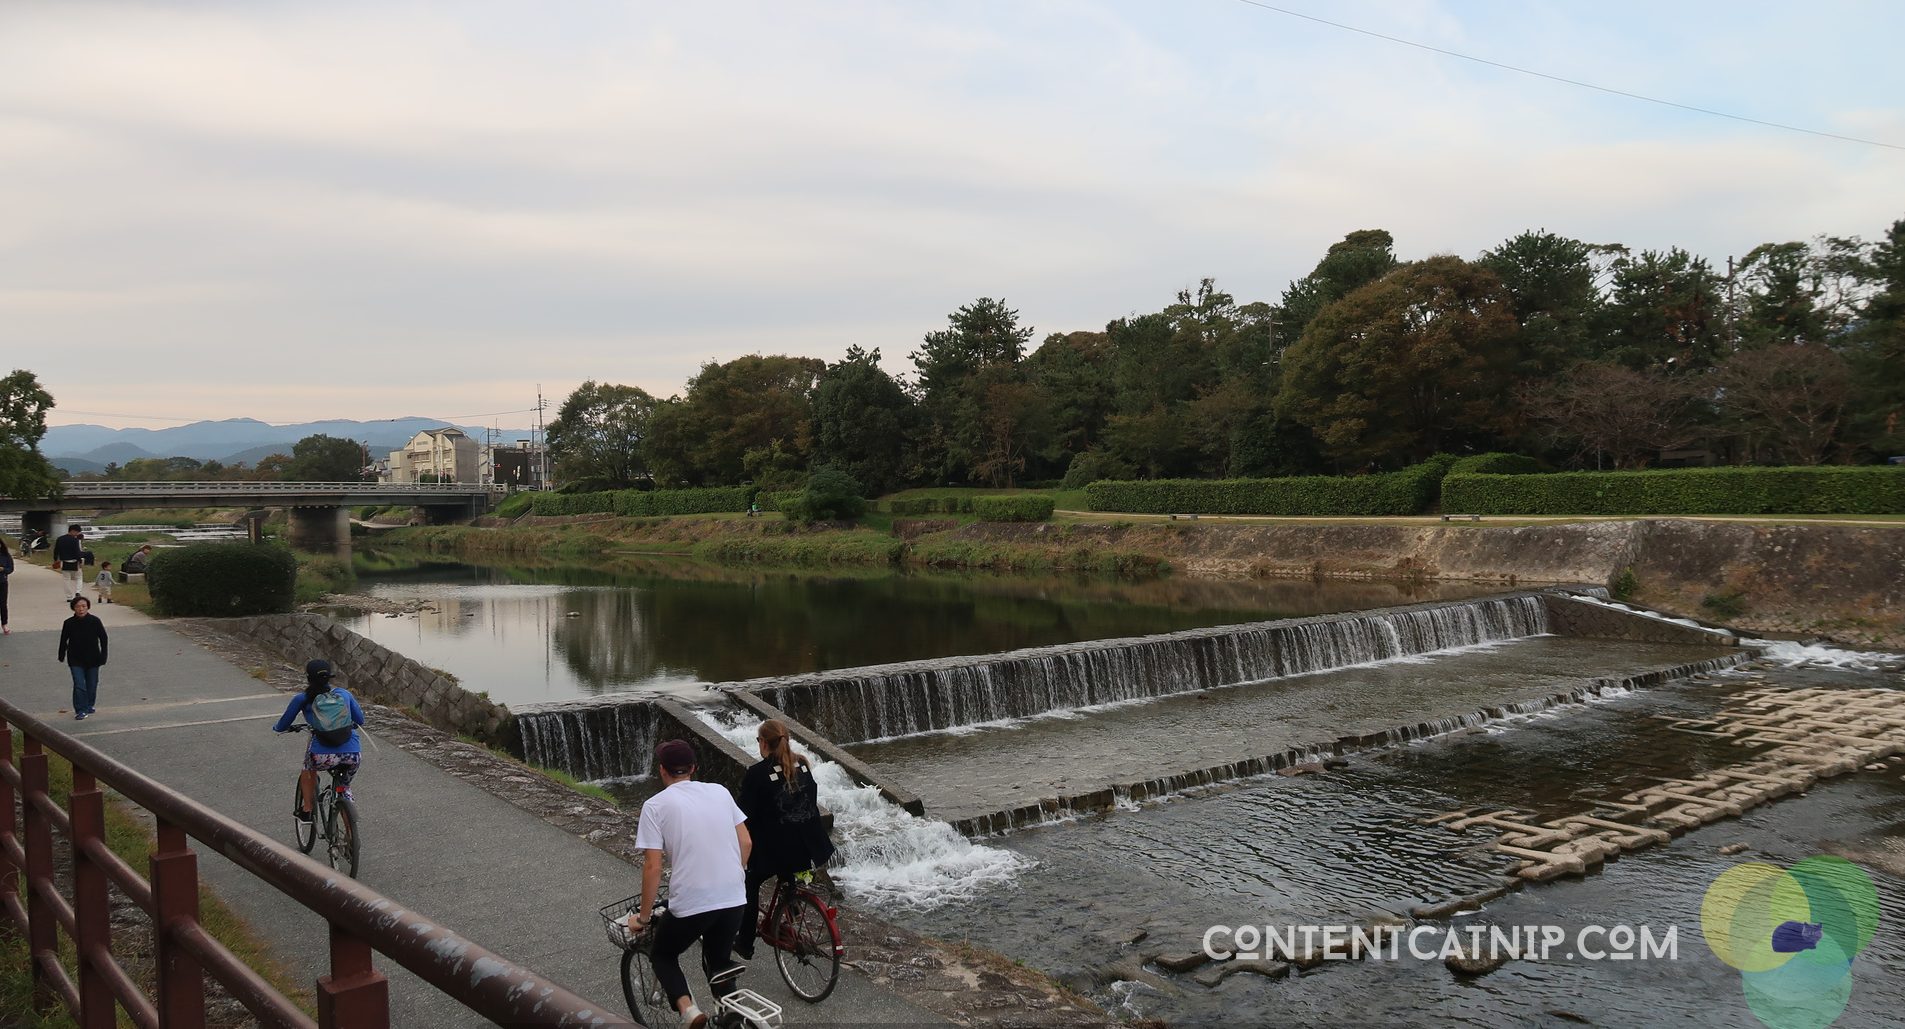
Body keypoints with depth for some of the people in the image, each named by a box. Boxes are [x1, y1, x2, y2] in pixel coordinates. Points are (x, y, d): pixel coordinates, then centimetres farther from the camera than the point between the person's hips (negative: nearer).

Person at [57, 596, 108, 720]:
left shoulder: (95, 621, -9)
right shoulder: (69, 623, -9)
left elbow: (103, 639, 0)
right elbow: (63, 640, 6)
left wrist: (103, 656, -2)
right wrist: (61, 656, 13)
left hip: (92, 659, 1)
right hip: (75, 661, -1)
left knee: (92, 685, 12)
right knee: (79, 686, -9)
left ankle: (89, 706, 33)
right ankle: (81, 710, -1)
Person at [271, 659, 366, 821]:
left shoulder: (302, 699, 9)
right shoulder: (344, 694, 15)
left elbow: (282, 726, 19)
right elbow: (360, 720, 26)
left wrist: (276, 728, 42)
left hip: (323, 757, -2)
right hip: (353, 757, 2)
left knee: (309, 767, 34)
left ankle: (306, 809, 36)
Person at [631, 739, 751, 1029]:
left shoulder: (656, 805, -4)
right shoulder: (720, 792, 9)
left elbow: (653, 867, -7)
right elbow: (746, 843, 9)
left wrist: (643, 916, 3)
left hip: (690, 903, -4)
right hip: (733, 898, 4)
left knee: (662, 955, 21)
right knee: (718, 961, 26)